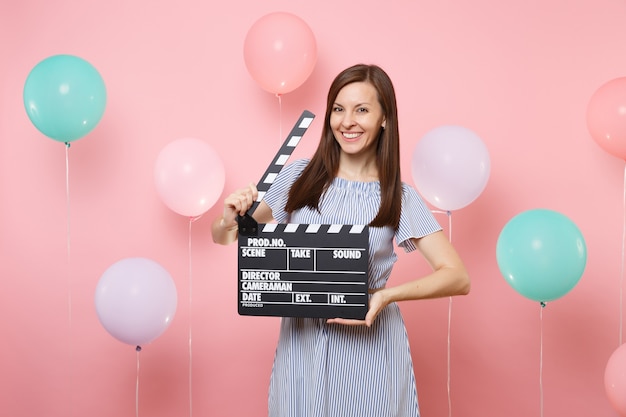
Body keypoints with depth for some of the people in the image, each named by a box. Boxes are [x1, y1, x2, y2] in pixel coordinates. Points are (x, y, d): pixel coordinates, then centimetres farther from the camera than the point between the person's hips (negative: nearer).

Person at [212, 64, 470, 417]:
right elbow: (226, 238, 8)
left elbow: (458, 278, -9)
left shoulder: (401, 198, -3)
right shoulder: (299, 177, 0)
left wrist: (387, 295, -23)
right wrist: (229, 222, -15)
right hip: (301, 344, 1)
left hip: (368, 345, -1)